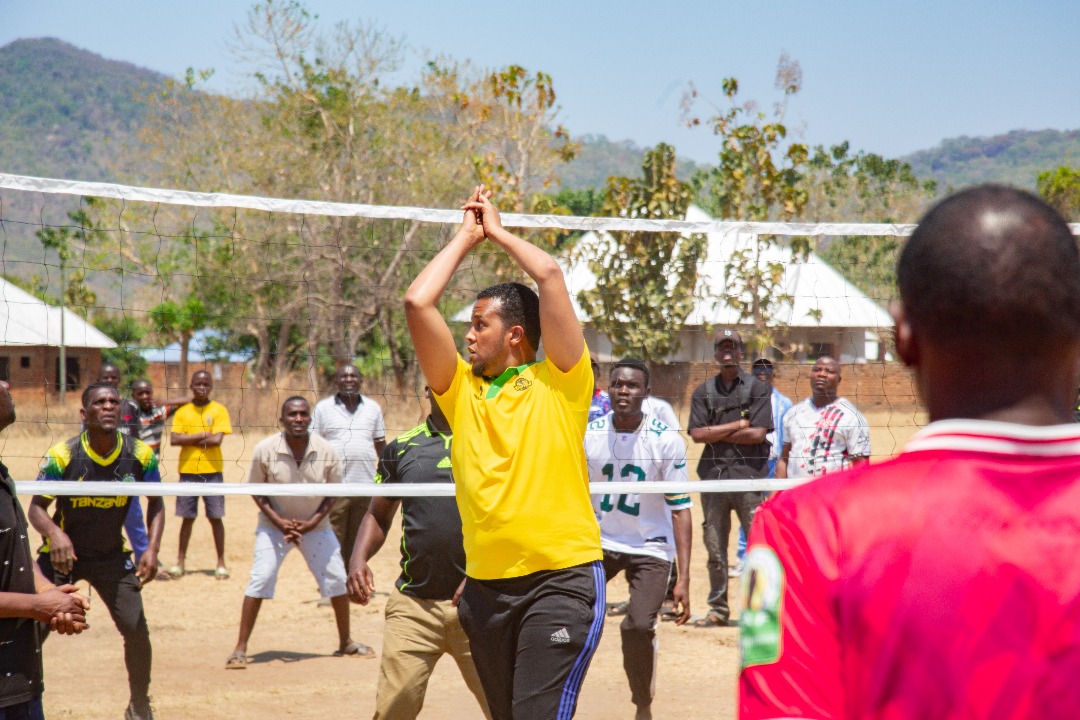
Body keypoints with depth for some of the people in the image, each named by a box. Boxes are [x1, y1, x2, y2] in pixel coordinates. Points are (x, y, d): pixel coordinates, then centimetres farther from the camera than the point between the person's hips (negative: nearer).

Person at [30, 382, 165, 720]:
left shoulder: (140, 455, -12)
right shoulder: (62, 455, -19)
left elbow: (155, 503, 3)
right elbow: (36, 507, -13)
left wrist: (152, 549, -11)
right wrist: (53, 533, -35)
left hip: (112, 556, 2)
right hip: (63, 552, -2)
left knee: (137, 629, -5)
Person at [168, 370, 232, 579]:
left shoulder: (219, 410, 0)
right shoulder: (182, 411, 6)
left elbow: (217, 439, -12)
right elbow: (174, 439, -6)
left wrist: (189, 440, -7)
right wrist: (203, 435, -12)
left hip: (212, 471, -2)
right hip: (188, 471, 2)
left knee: (215, 518, 2)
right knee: (187, 518, 7)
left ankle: (221, 563, 8)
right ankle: (180, 561, 14)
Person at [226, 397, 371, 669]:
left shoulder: (327, 452, -13)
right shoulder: (265, 450, -17)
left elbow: (332, 493, -2)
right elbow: (256, 491, -6)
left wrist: (311, 523, -15)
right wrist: (279, 521, -18)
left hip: (315, 525, 2)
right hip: (274, 524, -2)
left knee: (337, 580, 4)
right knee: (260, 581, -13)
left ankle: (346, 642, 24)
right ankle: (240, 648, -6)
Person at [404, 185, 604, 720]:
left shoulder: (558, 382, 2)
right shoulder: (462, 389, 12)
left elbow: (550, 275, -6)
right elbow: (417, 303, 5)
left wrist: (498, 231, 9)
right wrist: (466, 236, 14)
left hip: (561, 580, -5)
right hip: (486, 586, 5)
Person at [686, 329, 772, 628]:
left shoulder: (757, 389, 4)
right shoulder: (703, 392, 12)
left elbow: (758, 434, -7)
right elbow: (697, 434, -1)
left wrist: (717, 433, -3)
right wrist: (738, 426, -5)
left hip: (749, 477, -3)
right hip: (714, 476, 3)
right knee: (715, 549, 7)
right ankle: (718, 609, 15)